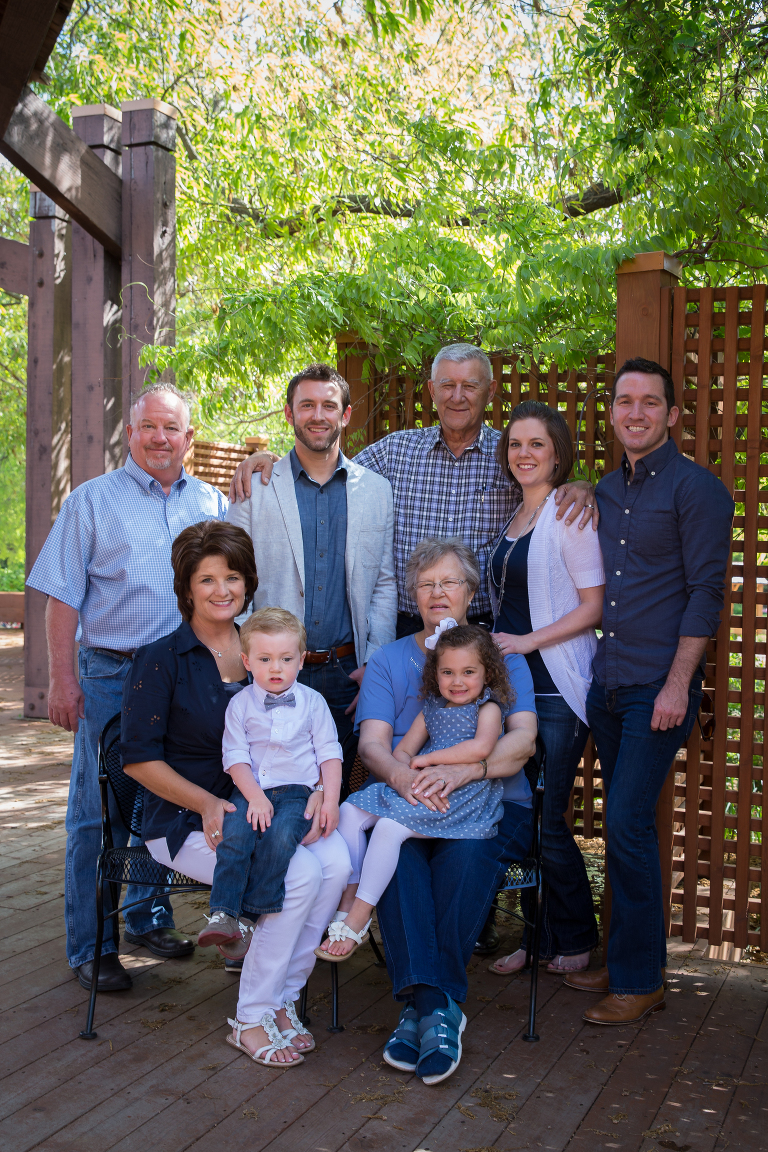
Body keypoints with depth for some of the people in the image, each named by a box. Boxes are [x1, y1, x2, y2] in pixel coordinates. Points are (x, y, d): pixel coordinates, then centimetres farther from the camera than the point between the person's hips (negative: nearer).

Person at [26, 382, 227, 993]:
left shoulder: (212, 503, 11)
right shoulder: (94, 500, 2)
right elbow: (64, 597, -2)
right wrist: (64, 680, -9)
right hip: (111, 674, -3)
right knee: (99, 812, -1)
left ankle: (149, 918, 29)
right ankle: (91, 947, 9)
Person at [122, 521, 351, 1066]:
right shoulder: (162, 660, -3)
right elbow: (139, 757, -6)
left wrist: (316, 789, -10)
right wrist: (207, 804, -17)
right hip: (186, 820, -5)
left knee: (337, 860, -24)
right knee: (299, 872, -28)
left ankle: (282, 999, -5)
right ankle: (251, 1019, -8)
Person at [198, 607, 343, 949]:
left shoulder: (312, 702, 10)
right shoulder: (240, 704, 8)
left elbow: (329, 753, 9)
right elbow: (235, 756, 1)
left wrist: (330, 799, -5)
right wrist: (255, 797, -13)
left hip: (296, 792, -1)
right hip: (249, 791, 1)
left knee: (280, 836, -30)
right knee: (234, 835, -29)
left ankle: (250, 915, -21)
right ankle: (222, 915, -24)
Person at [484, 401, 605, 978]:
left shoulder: (570, 515, -8)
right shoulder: (512, 520, 15)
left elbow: (595, 606, -12)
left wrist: (529, 641, -17)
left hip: (557, 691, -7)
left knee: (544, 822, -3)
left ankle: (576, 940, 17)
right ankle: (538, 937, 22)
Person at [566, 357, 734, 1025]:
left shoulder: (695, 487, -6)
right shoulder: (604, 492, 15)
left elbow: (705, 591, -11)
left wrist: (677, 683, -16)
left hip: (658, 687, -7)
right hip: (607, 683, 7)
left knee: (628, 824, -8)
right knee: (624, 826, 12)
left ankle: (641, 981, 5)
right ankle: (625, 963, 23)